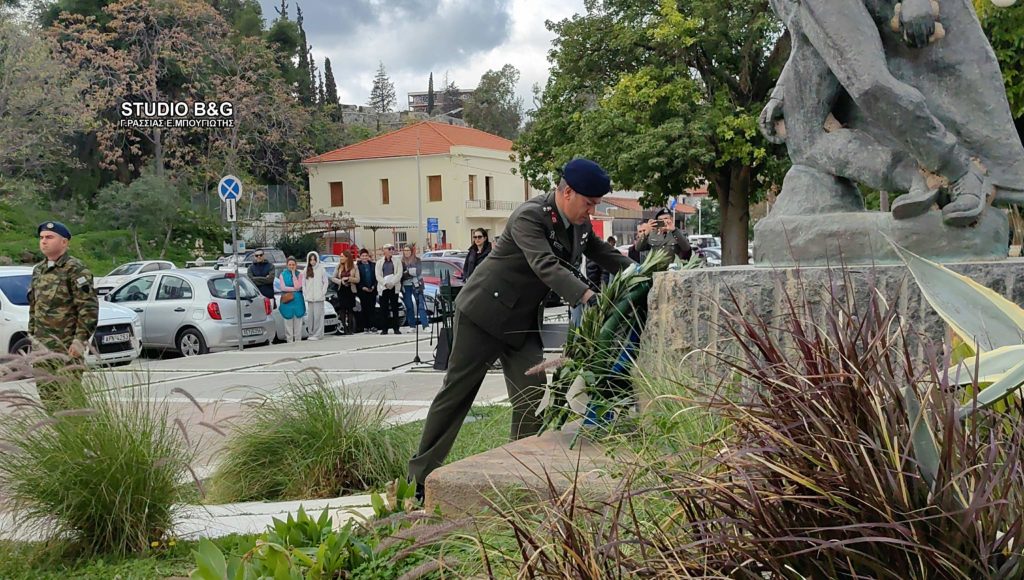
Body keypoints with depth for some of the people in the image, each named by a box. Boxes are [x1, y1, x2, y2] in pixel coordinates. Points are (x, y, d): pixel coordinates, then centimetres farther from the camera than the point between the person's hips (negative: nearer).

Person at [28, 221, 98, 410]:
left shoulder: (75, 270, -9)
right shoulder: (38, 270, 15)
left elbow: (89, 307, -14)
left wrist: (80, 340, -19)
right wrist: (32, 334, 18)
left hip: (67, 347, -8)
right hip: (42, 346, 8)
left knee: (68, 396, -7)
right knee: (46, 394, 11)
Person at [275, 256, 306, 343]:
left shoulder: (299, 274, 3)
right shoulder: (283, 275, 6)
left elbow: (297, 286, -10)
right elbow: (282, 287, -5)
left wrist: (294, 274, -9)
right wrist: (294, 289, -11)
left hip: (298, 300, 0)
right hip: (287, 300, 0)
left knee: (298, 321, 4)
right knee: (288, 322, 2)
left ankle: (298, 340, 10)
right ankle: (289, 340, 7)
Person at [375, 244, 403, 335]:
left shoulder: (397, 260, 8)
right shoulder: (379, 262, 10)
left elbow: (399, 273, -2)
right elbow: (378, 275, 0)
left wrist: (392, 283, -14)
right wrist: (385, 283, -14)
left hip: (394, 287, 0)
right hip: (383, 287, 0)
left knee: (395, 308, -1)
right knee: (384, 309, 0)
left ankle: (396, 328, 1)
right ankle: (384, 329, 3)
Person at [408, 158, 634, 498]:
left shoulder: (579, 223, 1)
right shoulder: (529, 217, -24)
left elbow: (603, 253, 17)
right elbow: (546, 267, -38)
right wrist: (588, 298, -50)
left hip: (523, 321, 7)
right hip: (486, 313, -7)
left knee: (532, 398, -3)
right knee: (457, 392, 0)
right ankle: (421, 475, 9)